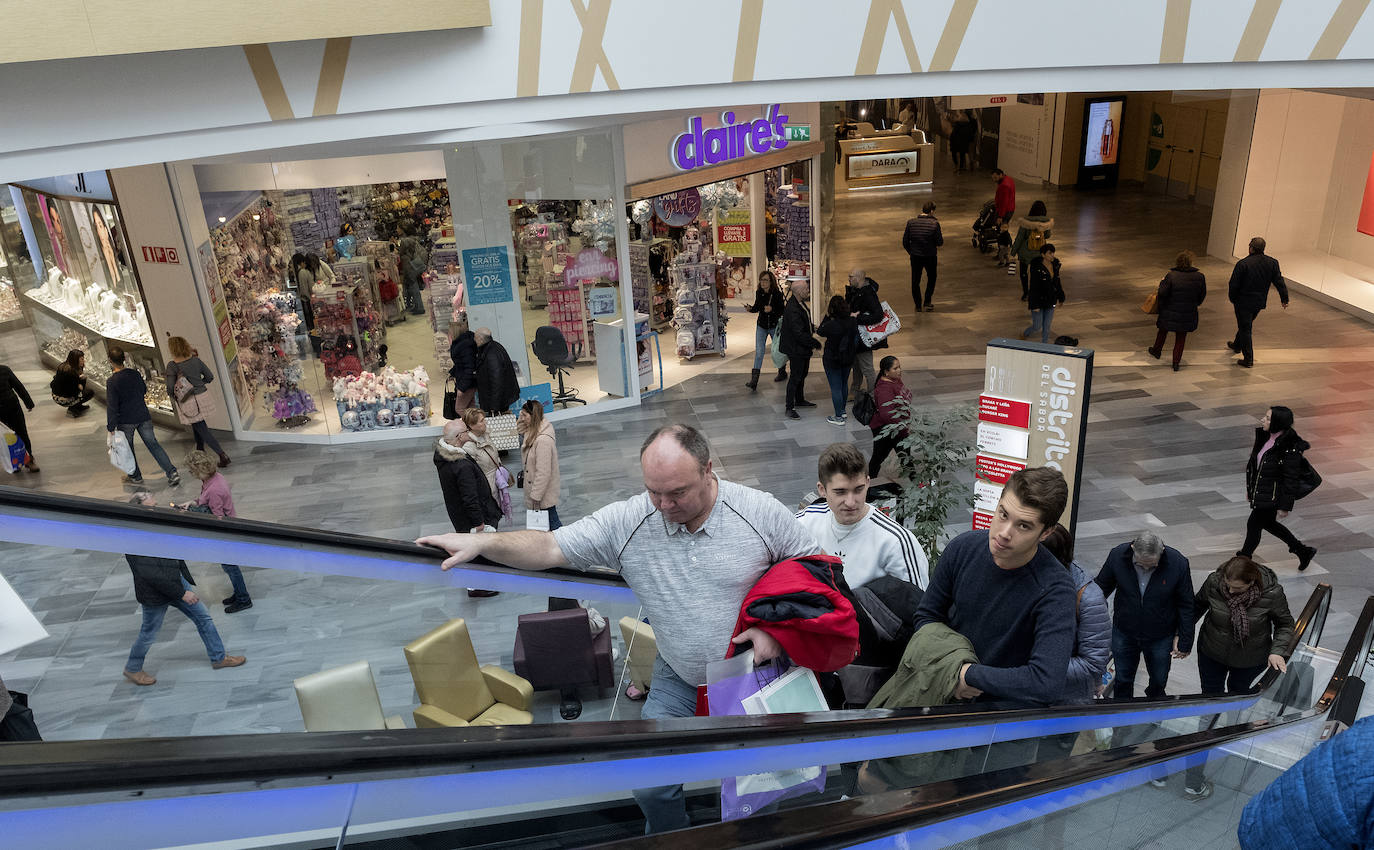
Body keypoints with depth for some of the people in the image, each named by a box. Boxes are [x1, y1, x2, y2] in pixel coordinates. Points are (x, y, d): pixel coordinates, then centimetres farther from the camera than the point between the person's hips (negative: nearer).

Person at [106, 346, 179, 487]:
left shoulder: (111, 381, -17)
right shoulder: (134, 373, -3)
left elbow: (111, 406, -17)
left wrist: (111, 427, -11)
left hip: (125, 421, -4)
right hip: (143, 416, 4)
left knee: (127, 449, 16)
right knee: (153, 444, 6)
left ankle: (135, 476, 29)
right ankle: (172, 473, -4)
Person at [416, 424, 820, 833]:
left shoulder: (762, 512, -18)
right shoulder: (627, 522, -14)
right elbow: (550, 547, -14)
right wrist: (481, 542, -29)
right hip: (679, 677, 2)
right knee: (652, 788, 4)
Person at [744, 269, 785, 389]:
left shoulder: (777, 294, -14)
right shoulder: (758, 292, -1)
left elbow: (782, 311, -14)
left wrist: (772, 309, -31)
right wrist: (750, 308, -10)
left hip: (774, 326, -3)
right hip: (761, 326, 3)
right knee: (759, 352, -6)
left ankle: (782, 373, 37)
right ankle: (754, 380, -11)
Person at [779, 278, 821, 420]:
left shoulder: (799, 303, 2)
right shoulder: (792, 309, -29)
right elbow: (799, 334, -29)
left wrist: (812, 327, 7)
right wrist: (816, 343, -21)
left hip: (803, 348, 10)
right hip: (796, 348, -10)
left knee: (802, 374, 23)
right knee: (795, 377, -2)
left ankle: (800, 400, 40)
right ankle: (790, 408, 6)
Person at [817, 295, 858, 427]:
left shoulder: (831, 325, -27)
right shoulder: (853, 322, -10)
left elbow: (819, 332, -7)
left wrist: (826, 317, -3)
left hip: (832, 360, -6)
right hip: (848, 359, 6)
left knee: (835, 387, 2)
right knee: (844, 384, 22)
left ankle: (839, 418, 7)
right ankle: (842, 410, 39)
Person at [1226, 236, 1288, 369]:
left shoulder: (1243, 264, -19)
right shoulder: (1272, 263, -3)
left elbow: (1233, 284, -15)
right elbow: (1279, 282, 1)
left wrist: (1232, 298, 1)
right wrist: (1285, 299, 9)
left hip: (1243, 302, -6)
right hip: (1260, 302, 6)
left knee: (1245, 329, 2)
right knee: (1246, 324, 26)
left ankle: (1248, 359, 3)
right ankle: (1237, 345, 47)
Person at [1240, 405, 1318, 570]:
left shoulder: (1290, 448, -26)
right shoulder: (1265, 437, -2)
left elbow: (1291, 480, -21)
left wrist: (1284, 507, -17)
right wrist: (1250, 489, 18)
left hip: (1272, 497, -9)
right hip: (1260, 492, 9)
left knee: (1253, 525, 5)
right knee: (1267, 523, 24)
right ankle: (1303, 551, 41)